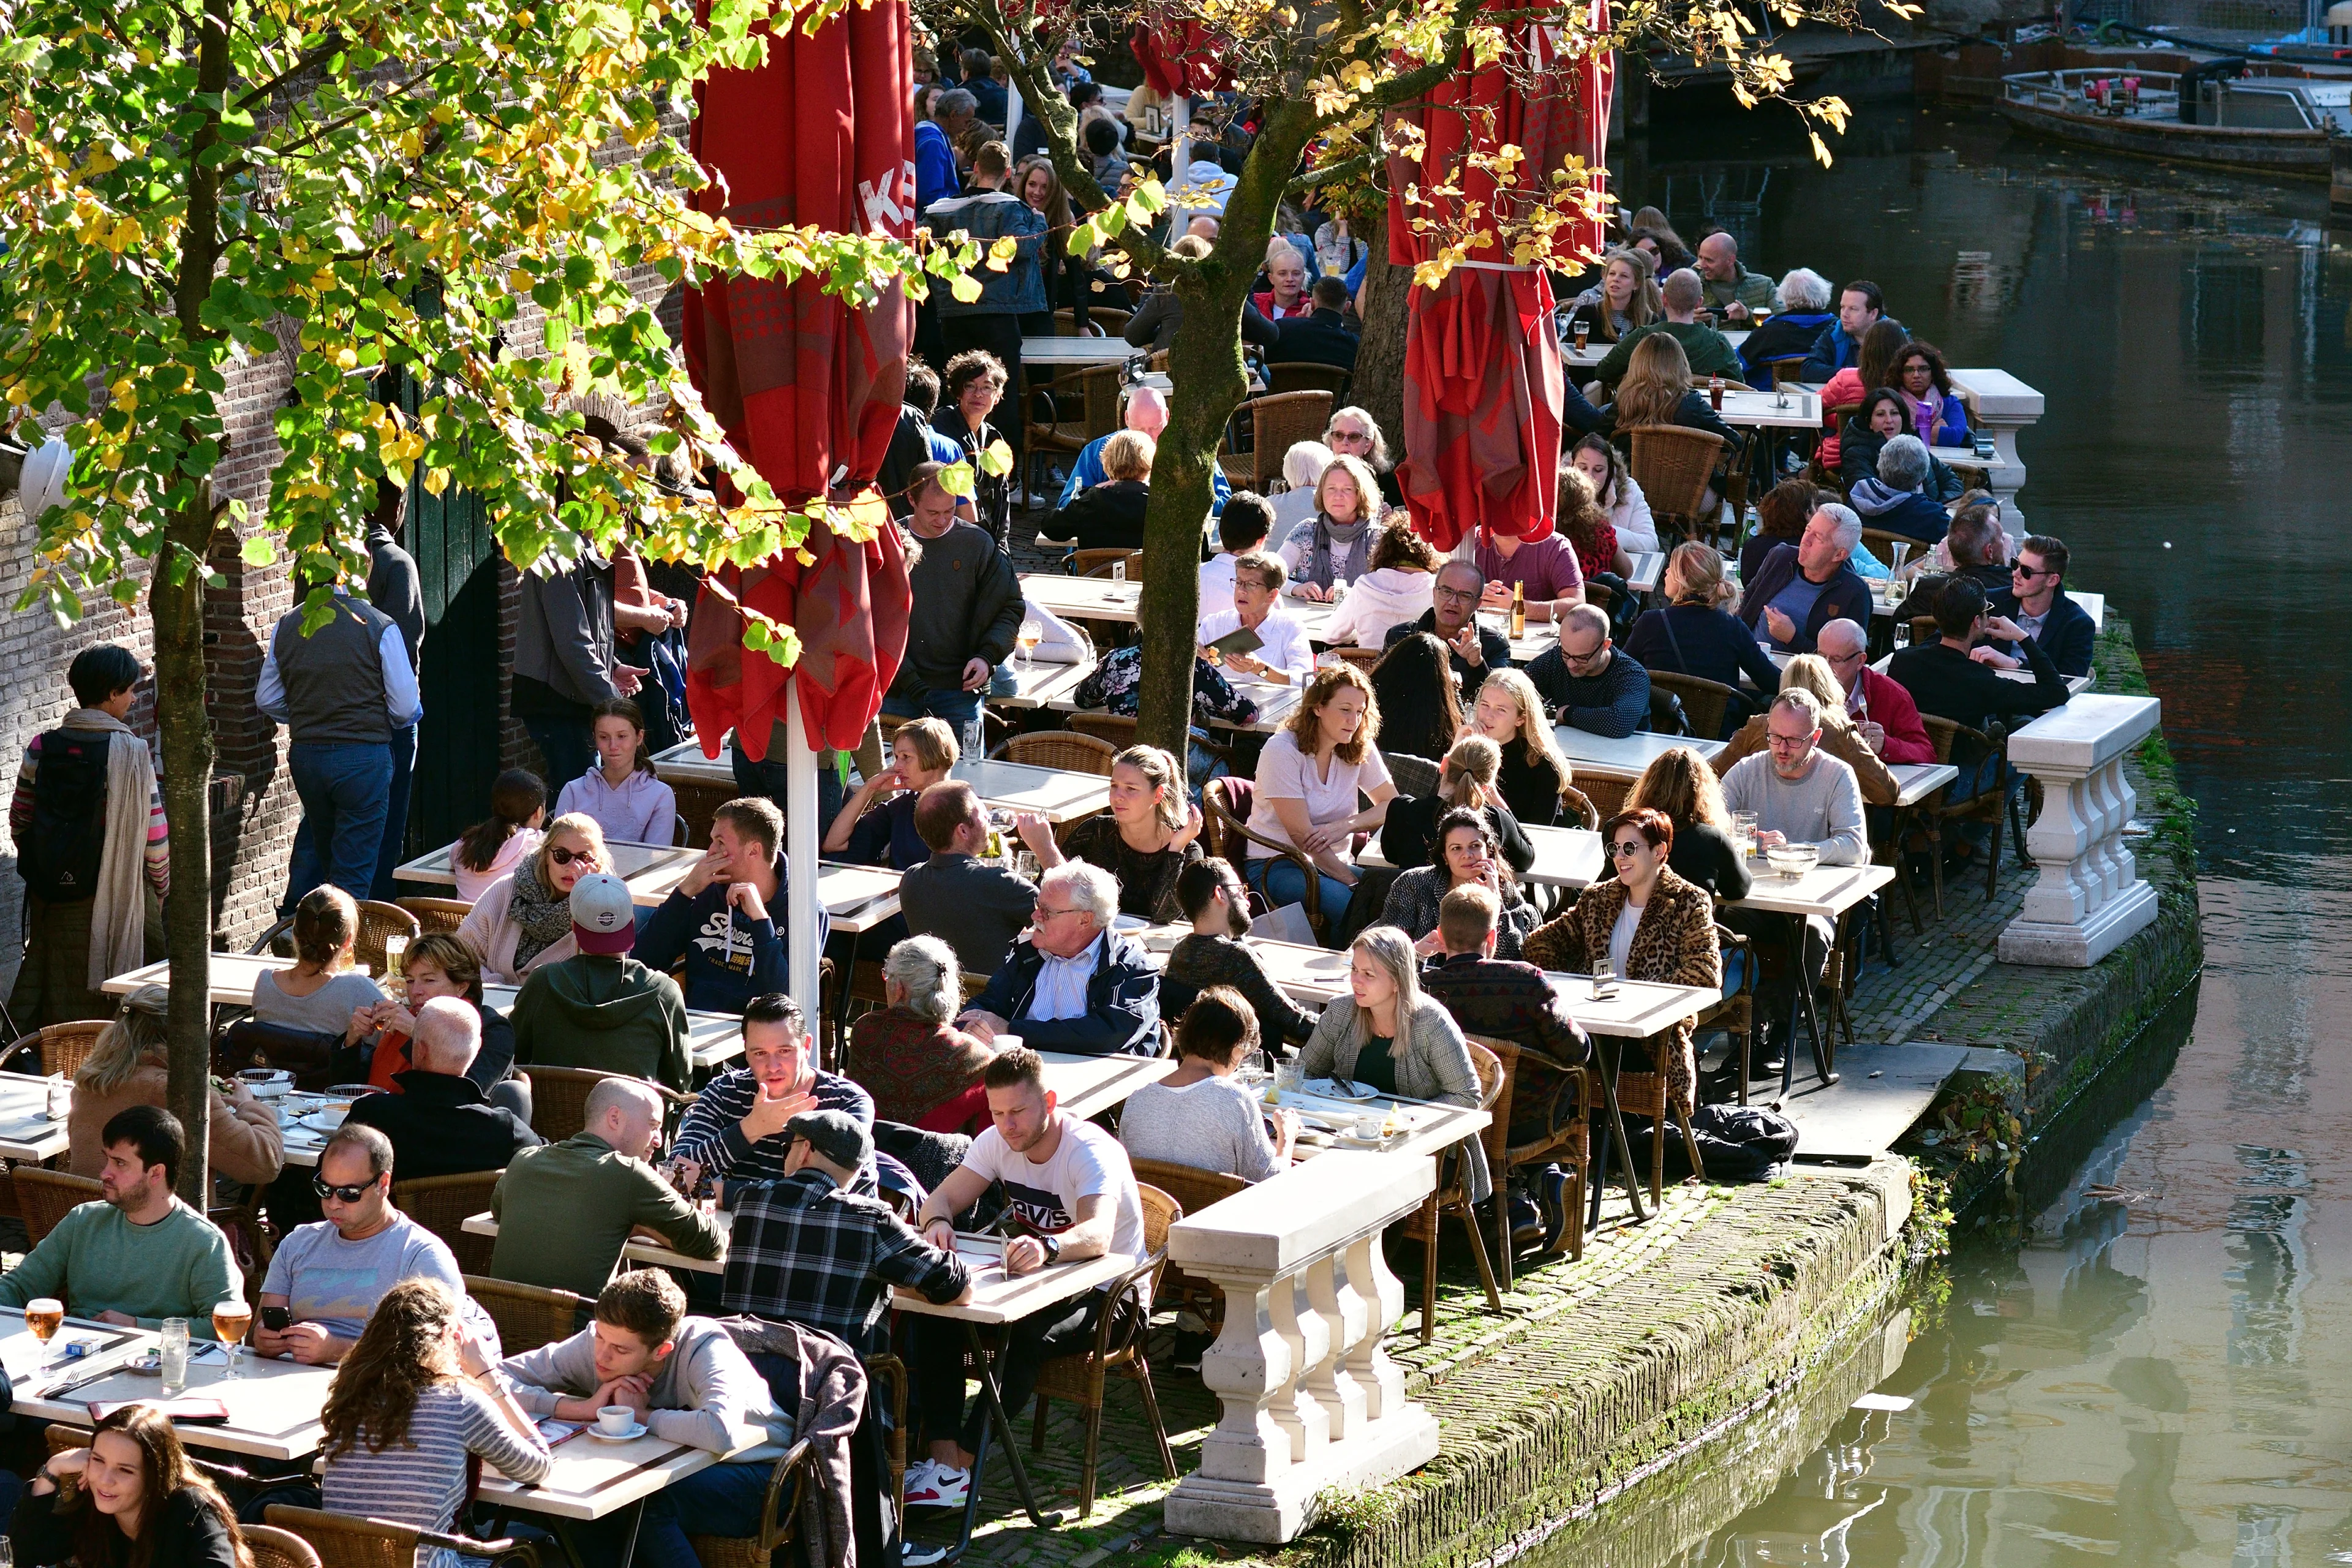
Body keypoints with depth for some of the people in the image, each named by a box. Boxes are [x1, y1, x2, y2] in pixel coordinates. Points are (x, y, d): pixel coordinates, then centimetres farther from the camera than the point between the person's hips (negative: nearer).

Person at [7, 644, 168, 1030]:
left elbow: (19, 822, 6)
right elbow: (153, 833, -9)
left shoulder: (42, 748, 0)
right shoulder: (131, 751, -12)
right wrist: (162, 885, 7)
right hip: (114, 893, -4)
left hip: (49, 894, 4)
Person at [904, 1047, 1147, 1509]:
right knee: (937, 1311, -19)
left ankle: (961, 1468, -31)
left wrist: (1046, 1248, -63)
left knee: (1025, 1334, -36)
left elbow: (1097, 1235, -41)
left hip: (1104, 1296, -6)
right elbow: (941, 1199, -6)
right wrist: (937, 1222, -32)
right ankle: (942, 1454, -24)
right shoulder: (998, 1142, -3)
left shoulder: (1092, 1151, -24)